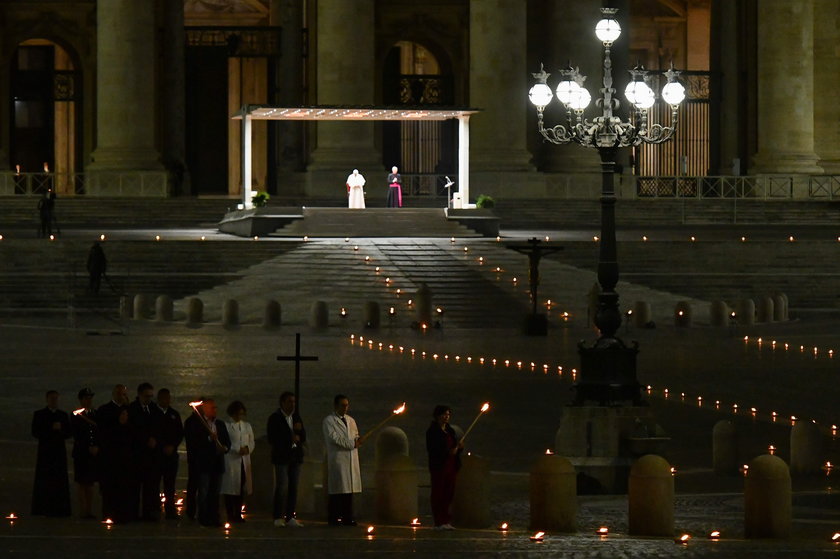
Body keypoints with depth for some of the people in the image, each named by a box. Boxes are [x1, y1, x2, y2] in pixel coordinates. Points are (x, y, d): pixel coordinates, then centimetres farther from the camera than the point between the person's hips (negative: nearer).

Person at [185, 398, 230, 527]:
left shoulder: (220, 424, 16)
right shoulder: (195, 423, -2)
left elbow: (227, 441, 18)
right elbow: (193, 441, -13)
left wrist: (225, 447, -3)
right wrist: (209, 439, -21)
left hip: (217, 463, 5)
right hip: (203, 463, -5)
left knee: (215, 492, 6)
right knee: (203, 492, -4)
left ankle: (214, 518, 10)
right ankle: (203, 518, -1)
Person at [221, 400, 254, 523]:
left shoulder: (247, 426, 17)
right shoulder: (226, 426, -2)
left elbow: (251, 442, 17)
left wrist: (247, 449, -5)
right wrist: (238, 449, -15)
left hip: (244, 461, 5)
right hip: (230, 461, -5)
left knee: (242, 489, 3)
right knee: (230, 488, -5)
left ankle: (238, 514, 10)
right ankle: (230, 515, 0)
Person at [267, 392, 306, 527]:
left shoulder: (296, 417, 15)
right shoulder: (274, 418, -2)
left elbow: (303, 438, 13)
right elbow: (272, 439, -8)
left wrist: (299, 431, -8)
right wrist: (290, 439, -11)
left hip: (295, 457, 5)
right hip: (282, 456, -5)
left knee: (293, 487, 3)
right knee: (282, 486, -11)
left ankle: (290, 517, 6)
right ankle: (278, 518, -8)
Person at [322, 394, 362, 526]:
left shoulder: (350, 421, 21)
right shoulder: (329, 421, 0)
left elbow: (356, 436, 24)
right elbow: (334, 438, -10)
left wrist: (356, 442, 0)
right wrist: (351, 443, -11)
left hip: (351, 459, 6)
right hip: (337, 459, -6)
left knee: (349, 489, 3)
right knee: (337, 490, -9)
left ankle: (347, 517, 6)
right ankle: (334, 518, -7)